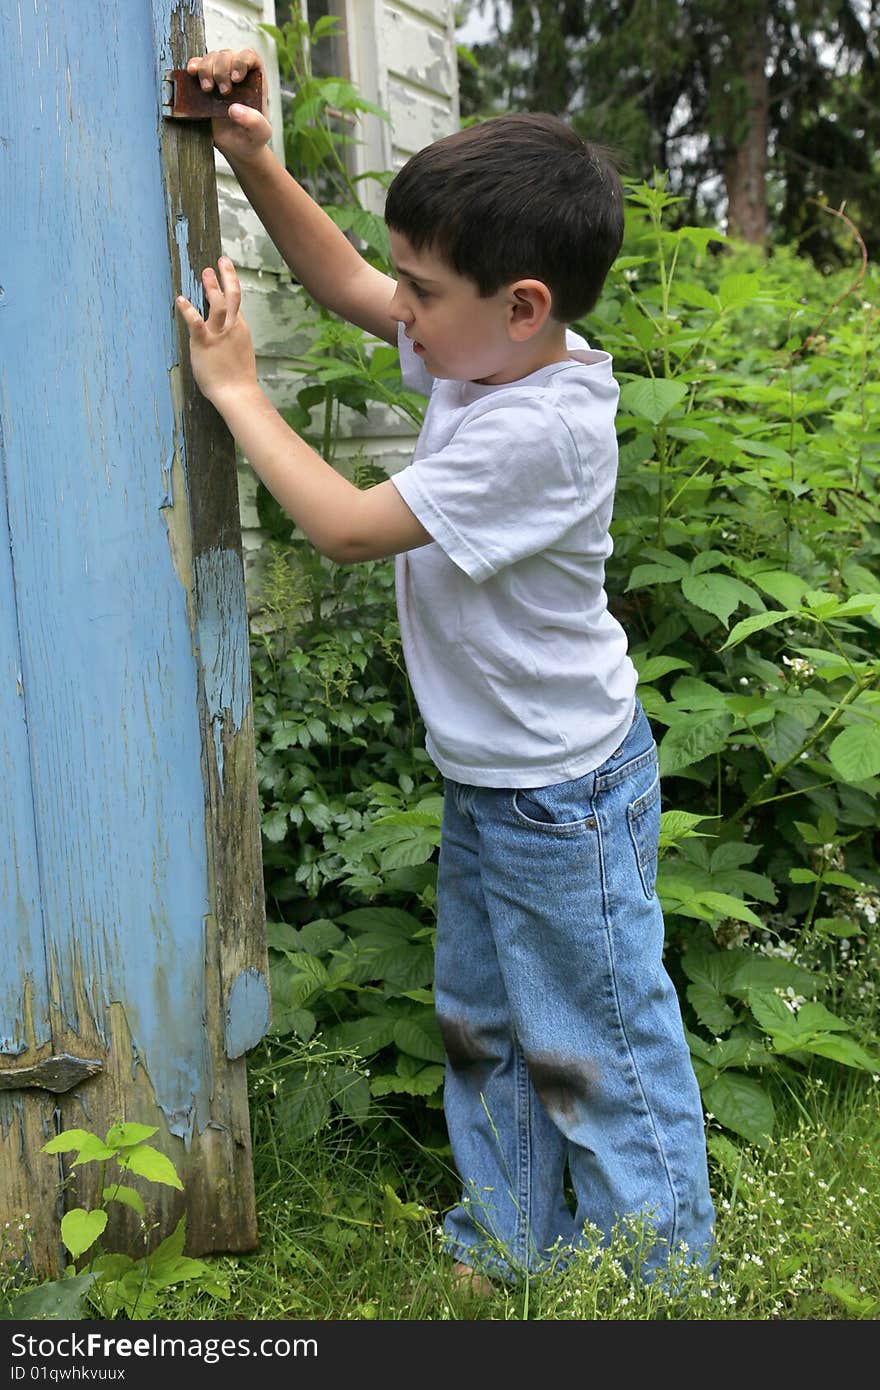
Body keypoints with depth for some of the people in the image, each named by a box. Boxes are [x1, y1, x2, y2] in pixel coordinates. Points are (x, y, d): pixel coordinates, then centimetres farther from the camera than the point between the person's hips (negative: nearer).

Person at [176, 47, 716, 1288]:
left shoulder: (539, 429, -29)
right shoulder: (488, 351, -2)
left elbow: (346, 527, -25)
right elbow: (343, 282, 12)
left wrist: (235, 389, -14)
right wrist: (255, 163, 0)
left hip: (565, 798, -9)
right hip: (485, 781, 10)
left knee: (599, 1048, 6)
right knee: (481, 1026, 21)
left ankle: (660, 1286, 27)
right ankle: (514, 1251, 40)